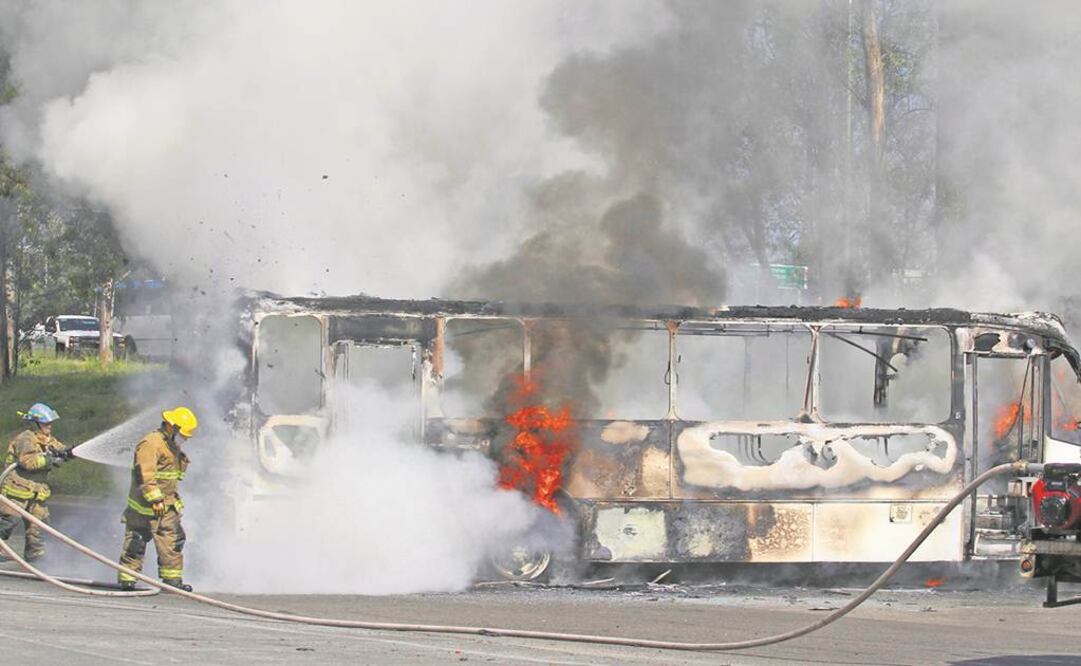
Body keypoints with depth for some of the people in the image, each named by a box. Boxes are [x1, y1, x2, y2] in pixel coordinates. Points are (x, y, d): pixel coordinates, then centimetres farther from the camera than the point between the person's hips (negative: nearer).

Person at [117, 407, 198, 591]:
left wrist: (175, 500, 28)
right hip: (144, 507, -9)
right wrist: (154, 499, -32)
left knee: (172, 542, 5)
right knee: (136, 544, -1)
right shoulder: (150, 444, -18)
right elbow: (145, 474, -27)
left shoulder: (172, 446, 14)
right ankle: (127, 580, 6)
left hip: (167, 506, 9)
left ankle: (172, 579, 10)